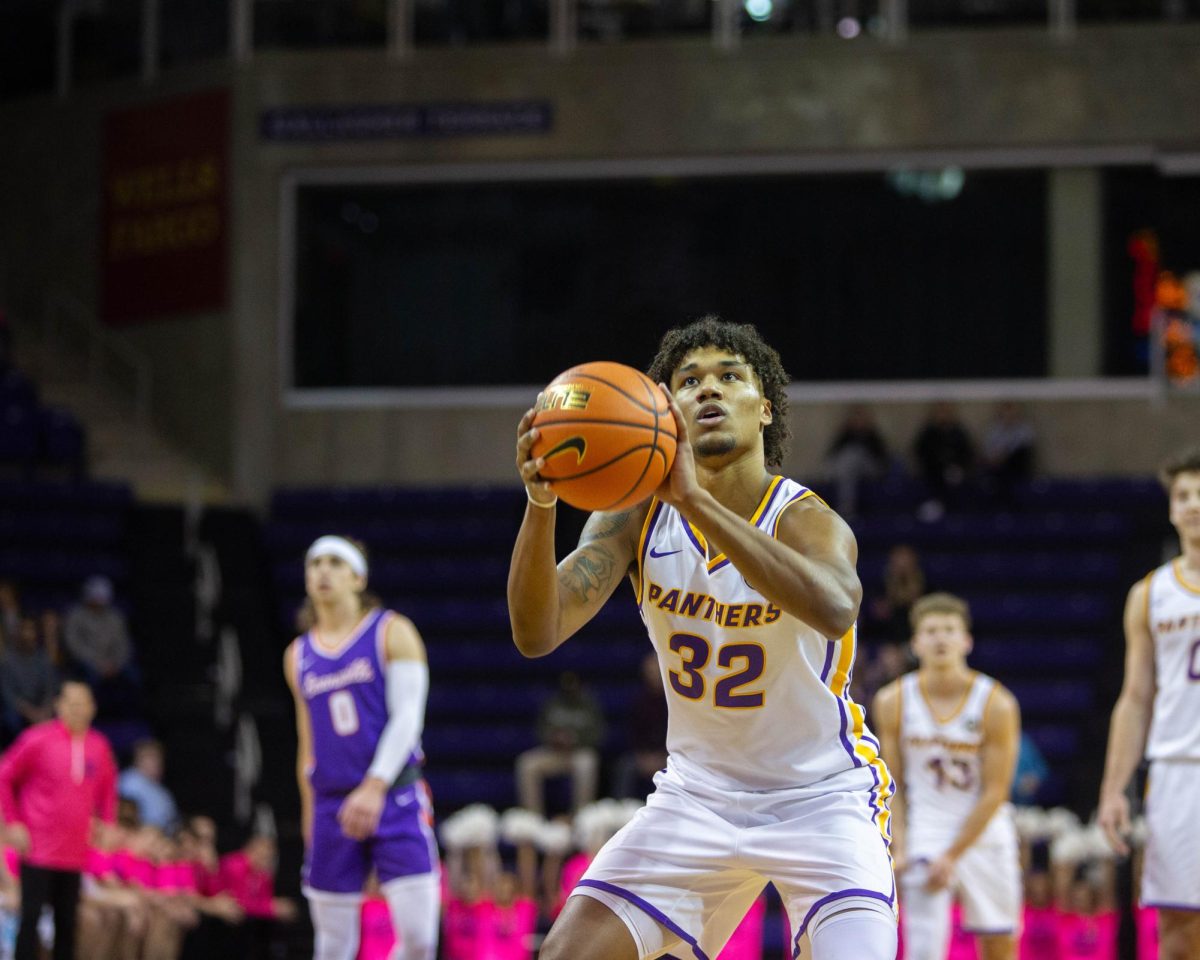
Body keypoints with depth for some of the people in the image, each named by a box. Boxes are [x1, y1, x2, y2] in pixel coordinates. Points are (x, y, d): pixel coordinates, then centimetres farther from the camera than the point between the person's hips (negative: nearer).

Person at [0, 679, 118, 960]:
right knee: (31, 917, -7)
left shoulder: (99, 746, 6)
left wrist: (106, 824, 9)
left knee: (67, 921, 7)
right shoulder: (38, 739, -7)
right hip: (38, 850, -4)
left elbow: (107, 787, 21)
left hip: (75, 851, 4)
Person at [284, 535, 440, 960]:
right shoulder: (299, 655, 14)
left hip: (394, 797, -4)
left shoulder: (392, 633, 2)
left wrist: (374, 788, -21)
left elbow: (407, 717, -9)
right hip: (332, 807, 4)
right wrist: (309, 816, 18)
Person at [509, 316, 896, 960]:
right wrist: (540, 506, -39)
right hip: (698, 792, 4)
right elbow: (536, 635, -21)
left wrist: (694, 499, -54)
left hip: (821, 796, -4)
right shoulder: (636, 518, -9)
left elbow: (835, 610, -47)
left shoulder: (808, 521, -22)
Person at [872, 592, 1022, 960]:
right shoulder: (893, 701, -6)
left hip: (984, 833, 1)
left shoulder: (997, 704, -11)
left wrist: (953, 856, -15)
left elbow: (995, 792, -11)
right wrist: (900, 847, -14)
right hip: (924, 833, -1)